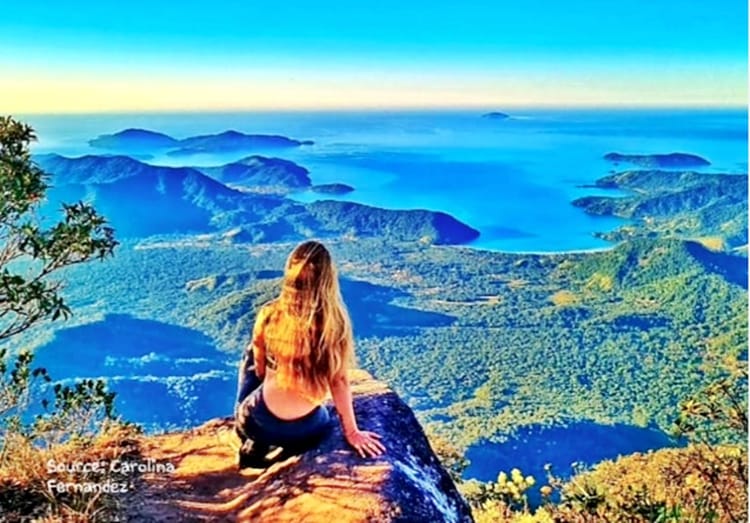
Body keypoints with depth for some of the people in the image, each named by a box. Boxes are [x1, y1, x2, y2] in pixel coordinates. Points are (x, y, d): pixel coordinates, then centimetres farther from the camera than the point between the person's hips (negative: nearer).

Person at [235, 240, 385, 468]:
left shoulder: (270, 314, -12)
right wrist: (352, 432, 5)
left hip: (263, 423, -1)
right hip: (307, 430, 1)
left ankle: (255, 444, 23)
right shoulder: (336, 319, -12)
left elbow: (259, 370, 4)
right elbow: (339, 380, -6)